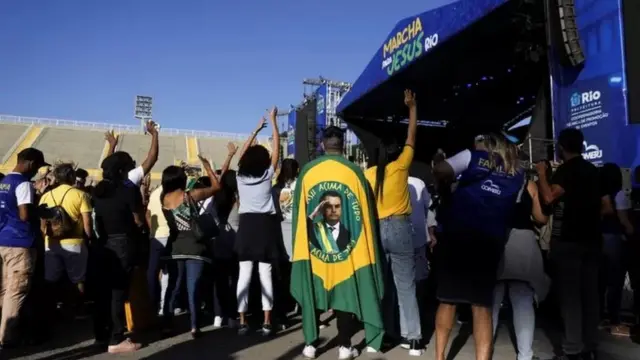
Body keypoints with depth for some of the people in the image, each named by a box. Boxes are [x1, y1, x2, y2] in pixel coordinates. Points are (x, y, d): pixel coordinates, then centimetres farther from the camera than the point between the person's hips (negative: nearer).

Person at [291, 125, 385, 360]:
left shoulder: (307, 172, -3)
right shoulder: (354, 172, -6)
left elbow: (299, 211, 2)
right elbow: (364, 210, -1)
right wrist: (363, 248, 9)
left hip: (313, 247, 1)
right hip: (347, 248, -1)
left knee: (312, 294, 12)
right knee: (345, 294, 9)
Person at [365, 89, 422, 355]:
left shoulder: (368, 173, 2)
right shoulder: (400, 166, -2)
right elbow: (412, 136, 8)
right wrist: (412, 107, 17)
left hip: (375, 229, 2)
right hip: (399, 228, -2)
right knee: (406, 286, 1)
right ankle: (412, 338, 2)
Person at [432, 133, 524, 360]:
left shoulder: (473, 156, 6)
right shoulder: (517, 173, 16)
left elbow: (440, 171, -10)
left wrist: (445, 188, 7)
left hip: (458, 235, -2)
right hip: (491, 241, 2)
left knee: (448, 299, 8)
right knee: (482, 305, 6)